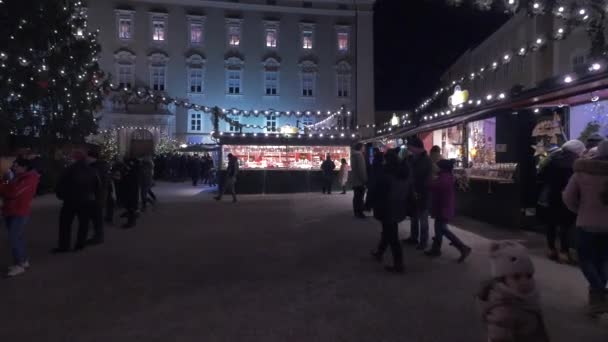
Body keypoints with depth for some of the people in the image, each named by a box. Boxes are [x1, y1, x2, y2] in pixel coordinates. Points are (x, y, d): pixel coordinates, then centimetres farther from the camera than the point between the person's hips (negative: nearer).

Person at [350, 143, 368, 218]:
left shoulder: (353, 155, 15)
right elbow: (362, 169, -20)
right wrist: (364, 179, -17)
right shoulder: (359, 155, -15)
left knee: (356, 196, 13)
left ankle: (356, 212, 19)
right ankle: (359, 212, -6)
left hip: (355, 179, 10)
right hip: (360, 179, -10)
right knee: (360, 197, -7)